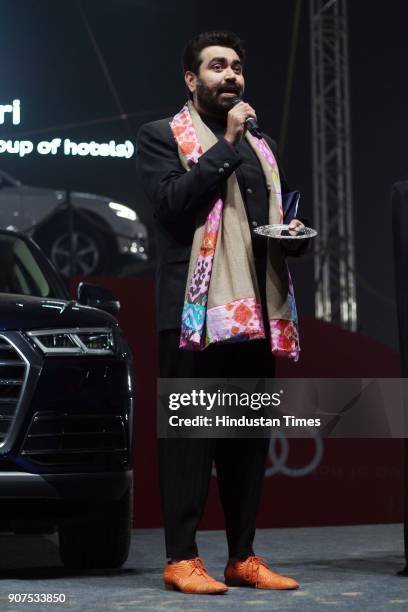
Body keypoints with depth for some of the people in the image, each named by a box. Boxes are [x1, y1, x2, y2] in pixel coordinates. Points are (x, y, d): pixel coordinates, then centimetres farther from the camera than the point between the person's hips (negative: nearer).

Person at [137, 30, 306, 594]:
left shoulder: (262, 146, 23)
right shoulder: (161, 137, 4)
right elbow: (173, 202, -13)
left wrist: (291, 231, 7)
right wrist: (228, 143, -11)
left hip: (256, 311, 6)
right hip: (194, 311, -6)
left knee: (249, 440, 7)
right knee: (188, 436, -6)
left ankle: (244, 558, 14)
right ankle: (182, 559, 0)